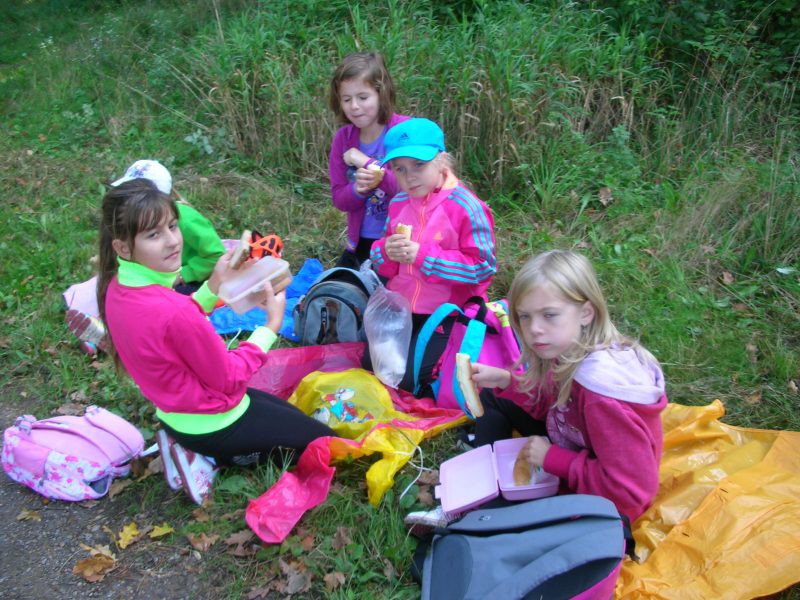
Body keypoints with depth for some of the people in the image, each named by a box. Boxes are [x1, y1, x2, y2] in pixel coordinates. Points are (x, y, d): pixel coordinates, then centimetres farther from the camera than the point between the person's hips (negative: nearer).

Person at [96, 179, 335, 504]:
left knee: (290, 413, 29)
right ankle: (214, 458, 4)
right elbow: (229, 378, -23)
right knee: (322, 440, 11)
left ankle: (198, 452, 14)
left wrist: (212, 287, -4)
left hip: (174, 412, 8)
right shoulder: (174, 312, -37)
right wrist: (272, 324, -14)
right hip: (212, 424, -8)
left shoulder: (116, 288, -11)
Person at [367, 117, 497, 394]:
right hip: (401, 307, 6)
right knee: (371, 363, 7)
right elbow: (382, 265, 10)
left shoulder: (465, 206, -18)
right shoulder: (399, 204, 1)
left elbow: (483, 267, -20)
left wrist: (423, 256, -25)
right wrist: (386, 253, -17)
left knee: (407, 376, -12)